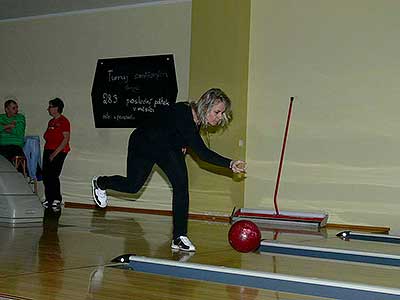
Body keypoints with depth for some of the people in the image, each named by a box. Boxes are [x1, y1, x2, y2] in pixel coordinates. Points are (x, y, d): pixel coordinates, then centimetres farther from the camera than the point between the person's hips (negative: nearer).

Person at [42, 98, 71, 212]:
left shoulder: (63, 121, -7)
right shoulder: (51, 122, 20)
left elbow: (66, 139, -14)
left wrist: (55, 153, -17)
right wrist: (46, 135, 6)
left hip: (59, 151, -8)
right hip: (48, 150, 8)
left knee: (53, 176, -13)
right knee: (45, 176, 3)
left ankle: (57, 200, -4)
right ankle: (48, 199, 11)